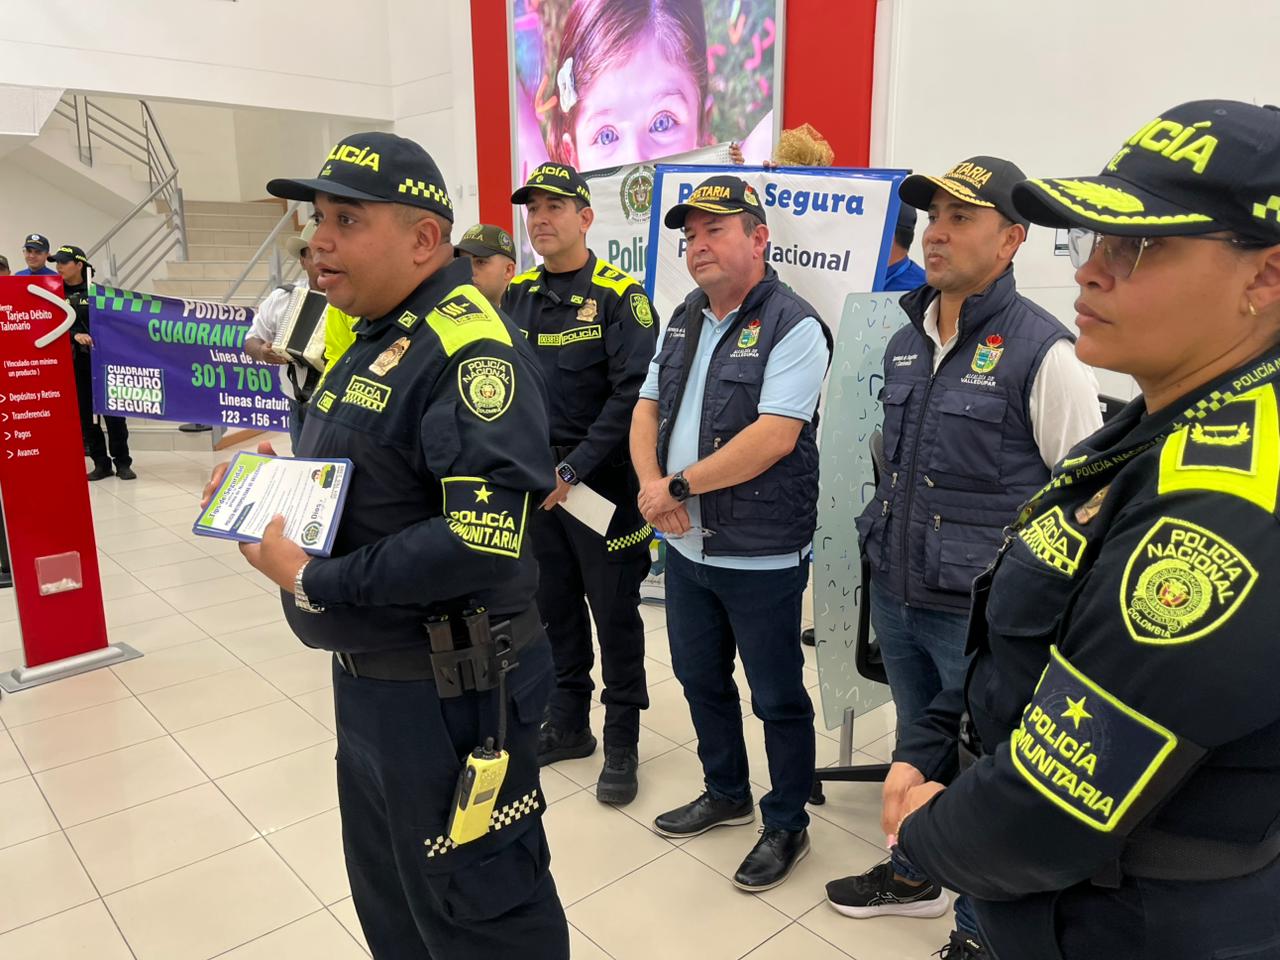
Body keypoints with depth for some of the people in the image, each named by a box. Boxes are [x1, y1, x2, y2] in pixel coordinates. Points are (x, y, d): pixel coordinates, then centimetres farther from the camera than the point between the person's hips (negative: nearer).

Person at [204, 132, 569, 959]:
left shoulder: (468, 347, -22)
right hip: (367, 676, 10)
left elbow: (483, 539, -32)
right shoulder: (376, 335, 9)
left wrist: (310, 582, -22)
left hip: (447, 696, -10)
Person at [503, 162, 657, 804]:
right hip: (535, 480, 6)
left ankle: (622, 743, 22)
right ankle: (567, 726, 34)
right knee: (554, 607, 16)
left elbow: (632, 394, -16)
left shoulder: (619, 296, -9)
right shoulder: (517, 296, 8)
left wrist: (574, 469, -19)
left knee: (615, 613, 6)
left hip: (601, 484, -5)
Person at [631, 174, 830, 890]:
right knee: (701, 679, 21)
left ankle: (788, 825, 30)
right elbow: (648, 409, 10)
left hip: (761, 555, -8)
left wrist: (679, 485, -18)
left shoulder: (793, 327, -15)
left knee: (778, 697, 9)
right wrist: (651, 485, -9)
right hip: (687, 545, 8)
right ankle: (727, 795, 43)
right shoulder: (684, 321, 10)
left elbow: (774, 437, -25)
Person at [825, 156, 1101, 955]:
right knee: (917, 744, 23)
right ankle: (915, 873, 46)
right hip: (894, 593, 6)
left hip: (983, 611, -6)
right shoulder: (904, 343, 7)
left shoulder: (1042, 351, -15)